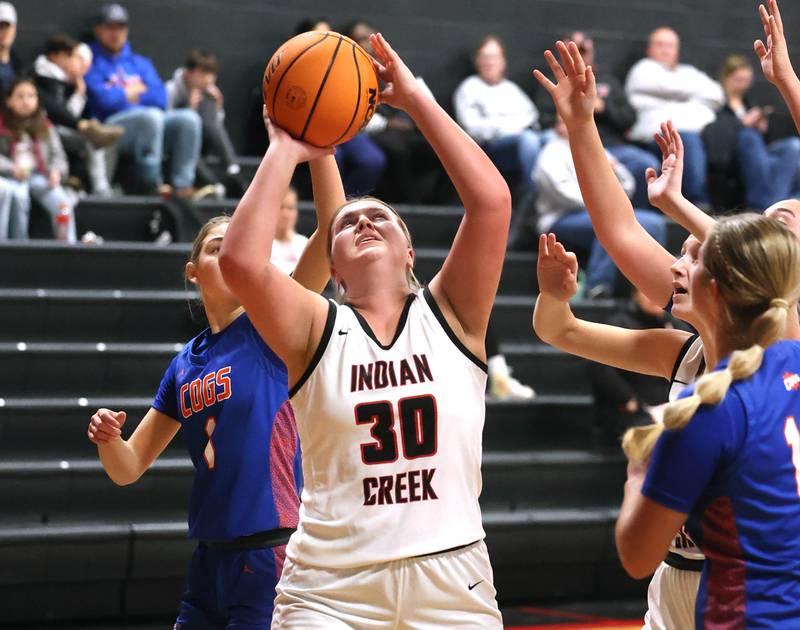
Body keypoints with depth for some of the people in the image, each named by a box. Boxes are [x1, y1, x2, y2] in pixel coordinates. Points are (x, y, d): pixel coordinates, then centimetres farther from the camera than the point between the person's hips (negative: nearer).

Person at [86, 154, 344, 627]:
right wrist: (107, 437, -8)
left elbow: (332, 228, -17)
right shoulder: (185, 365, 12)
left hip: (272, 562, -6)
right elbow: (128, 469, 14)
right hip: (212, 565, 6)